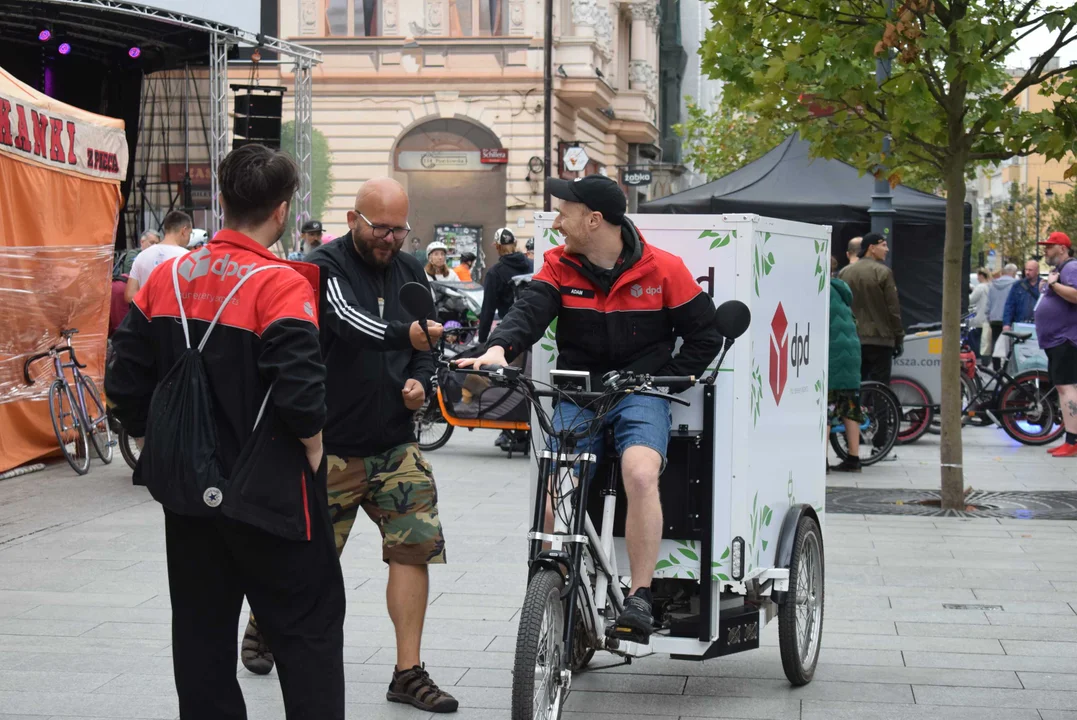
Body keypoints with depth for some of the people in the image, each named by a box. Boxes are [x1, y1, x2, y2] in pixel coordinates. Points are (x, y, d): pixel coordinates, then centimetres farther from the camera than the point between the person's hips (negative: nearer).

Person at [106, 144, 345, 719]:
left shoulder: (167, 277, 3)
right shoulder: (280, 284, -15)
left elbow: (126, 386, 5)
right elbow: (300, 395, -24)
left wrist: (160, 452, 15)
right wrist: (313, 456, -7)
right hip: (268, 493, -6)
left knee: (200, 633, 14)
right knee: (309, 628, 5)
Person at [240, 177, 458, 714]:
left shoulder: (410, 272, 8)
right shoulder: (325, 266, -10)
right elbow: (348, 321, -30)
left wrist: (420, 380, -3)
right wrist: (404, 334, -48)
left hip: (395, 443, 5)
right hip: (333, 443, -5)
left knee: (415, 546, -5)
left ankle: (408, 672, 2)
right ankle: (263, 624, 36)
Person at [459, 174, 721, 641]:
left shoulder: (662, 269, -3)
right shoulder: (559, 267, 3)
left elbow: (705, 335, 4)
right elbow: (529, 310, -14)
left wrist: (663, 378, -6)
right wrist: (499, 348, -35)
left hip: (640, 394, -3)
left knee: (640, 475, -31)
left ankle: (640, 598, -22)